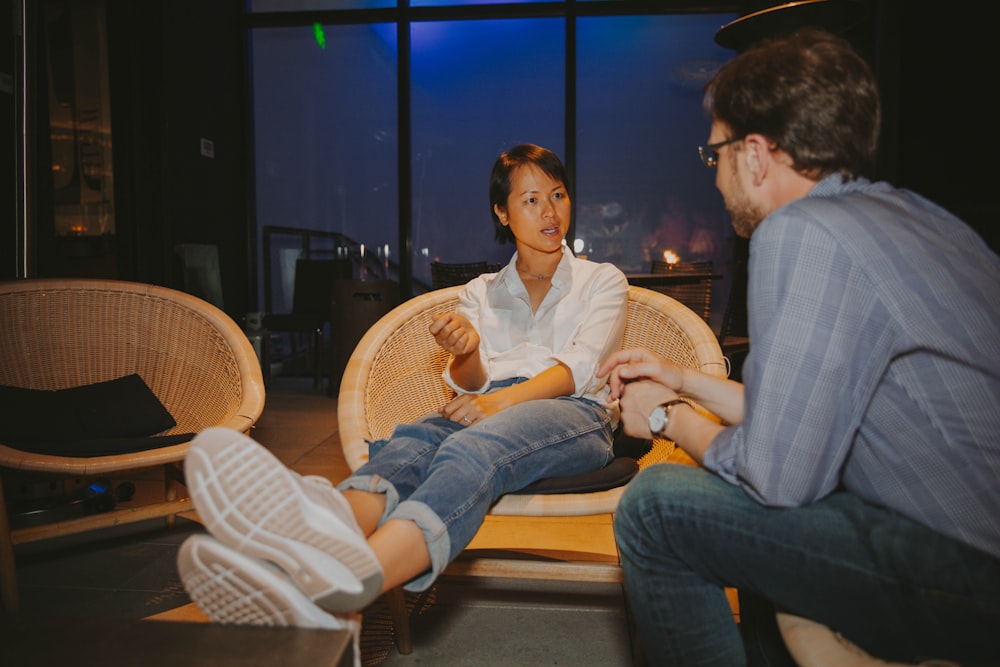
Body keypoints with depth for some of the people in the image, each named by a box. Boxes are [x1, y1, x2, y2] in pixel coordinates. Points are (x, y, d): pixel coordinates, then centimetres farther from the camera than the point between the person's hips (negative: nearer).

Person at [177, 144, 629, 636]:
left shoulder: (603, 281, 18)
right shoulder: (481, 291, 25)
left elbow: (580, 367, 0)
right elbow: (471, 382, 12)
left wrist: (503, 399, -19)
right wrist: (465, 352, -14)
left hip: (575, 413, -3)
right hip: (491, 413, 3)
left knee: (475, 446, -38)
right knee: (415, 438, -33)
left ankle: (351, 579, -65)